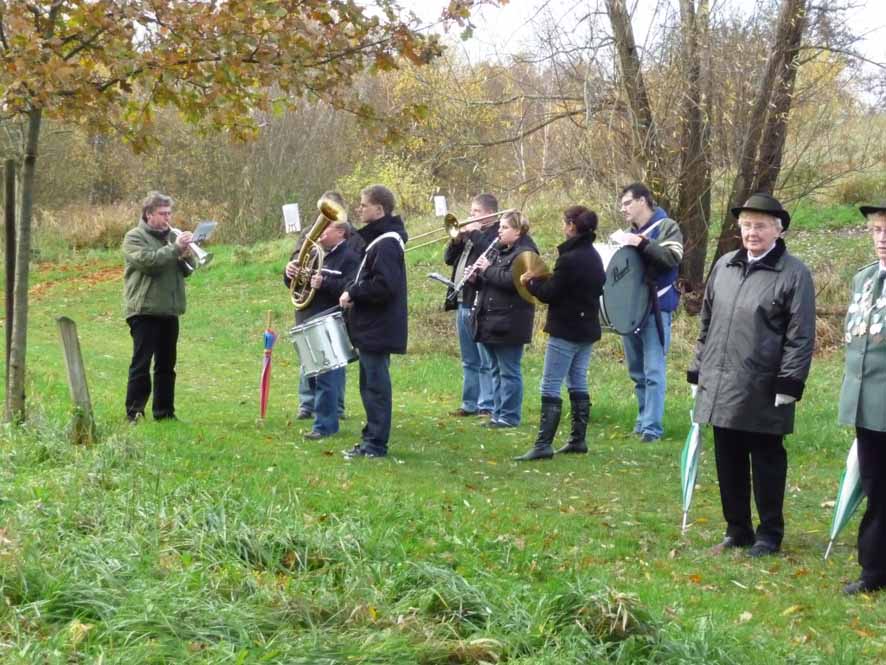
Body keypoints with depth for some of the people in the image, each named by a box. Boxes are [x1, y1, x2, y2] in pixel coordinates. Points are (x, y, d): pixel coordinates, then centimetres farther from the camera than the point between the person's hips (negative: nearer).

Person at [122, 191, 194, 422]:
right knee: (141, 363, -7)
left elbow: (187, 270, 14)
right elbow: (146, 260, -20)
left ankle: (164, 412, 16)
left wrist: (185, 255, -7)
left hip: (169, 310, 6)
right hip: (144, 309, -6)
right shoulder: (134, 237, -3)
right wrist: (175, 249, -21)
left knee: (166, 365, 10)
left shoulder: (172, 236, 17)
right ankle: (134, 412, -6)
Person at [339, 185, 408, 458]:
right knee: (371, 385, 15)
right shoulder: (377, 238, 14)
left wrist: (353, 294, -16)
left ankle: (376, 444, 2)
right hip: (372, 326, 10)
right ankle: (372, 440, 23)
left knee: (376, 385, -4)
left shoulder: (386, 243, -18)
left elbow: (384, 286, -26)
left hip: (378, 329, -10)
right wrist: (354, 291, 3)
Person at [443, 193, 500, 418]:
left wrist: (474, 234, -14)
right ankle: (470, 404, 21)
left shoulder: (497, 233, -6)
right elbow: (449, 258, 16)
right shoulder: (468, 233, 18)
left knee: (486, 361, -5)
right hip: (462, 303, 9)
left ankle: (487, 406, -2)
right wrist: (457, 239, -1)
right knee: (469, 361, 14)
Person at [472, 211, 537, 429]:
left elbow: (513, 281, -24)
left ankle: (509, 416, 0)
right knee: (497, 371, 13)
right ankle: (498, 413, 19)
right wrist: (478, 274, 0)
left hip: (509, 322, -9)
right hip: (491, 320, 9)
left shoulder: (525, 253, -11)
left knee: (509, 371, -4)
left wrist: (488, 269, -18)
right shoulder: (498, 251, 17)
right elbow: (491, 280, 21)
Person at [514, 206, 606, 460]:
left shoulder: (569, 259, -19)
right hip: (587, 328, 9)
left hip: (566, 330, -9)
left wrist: (531, 282, 3)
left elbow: (549, 294, -16)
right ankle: (578, 440, 18)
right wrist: (542, 280, 14)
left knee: (550, 387, -7)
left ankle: (543, 444, -10)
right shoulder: (594, 257, 9)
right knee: (578, 384, 15)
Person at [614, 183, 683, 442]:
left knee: (653, 371, -8)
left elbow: (673, 257, -18)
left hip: (656, 308, -7)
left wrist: (642, 243, -20)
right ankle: (644, 418, 22)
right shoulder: (629, 232, 17)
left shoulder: (666, 227, -2)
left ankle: (652, 426, -7)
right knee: (637, 371, 12)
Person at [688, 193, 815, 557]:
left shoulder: (793, 273, -7)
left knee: (766, 462, 5)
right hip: (719, 387, 6)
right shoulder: (723, 266, 11)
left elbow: (801, 335, -9)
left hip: (763, 391, -5)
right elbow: (707, 323, 17)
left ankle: (769, 535, 18)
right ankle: (737, 530, 25)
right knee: (729, 462, 12)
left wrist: (788, 384, -14)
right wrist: (697, 370, 14)